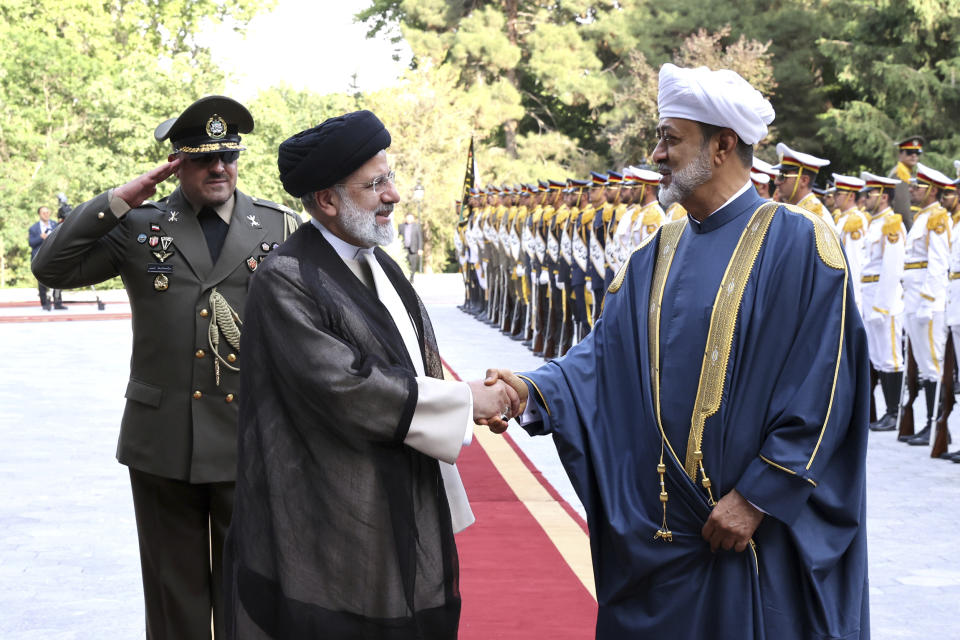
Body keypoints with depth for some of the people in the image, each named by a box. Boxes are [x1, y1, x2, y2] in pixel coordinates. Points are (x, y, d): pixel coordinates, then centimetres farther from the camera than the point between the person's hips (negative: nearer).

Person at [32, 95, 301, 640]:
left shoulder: (282, 228, 3)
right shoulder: (139, 227, 4)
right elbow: (52, 268, -3)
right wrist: (118, 201, -9)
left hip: (252, 443, 0)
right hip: (164, 442, 1)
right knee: (175, 590, 12)